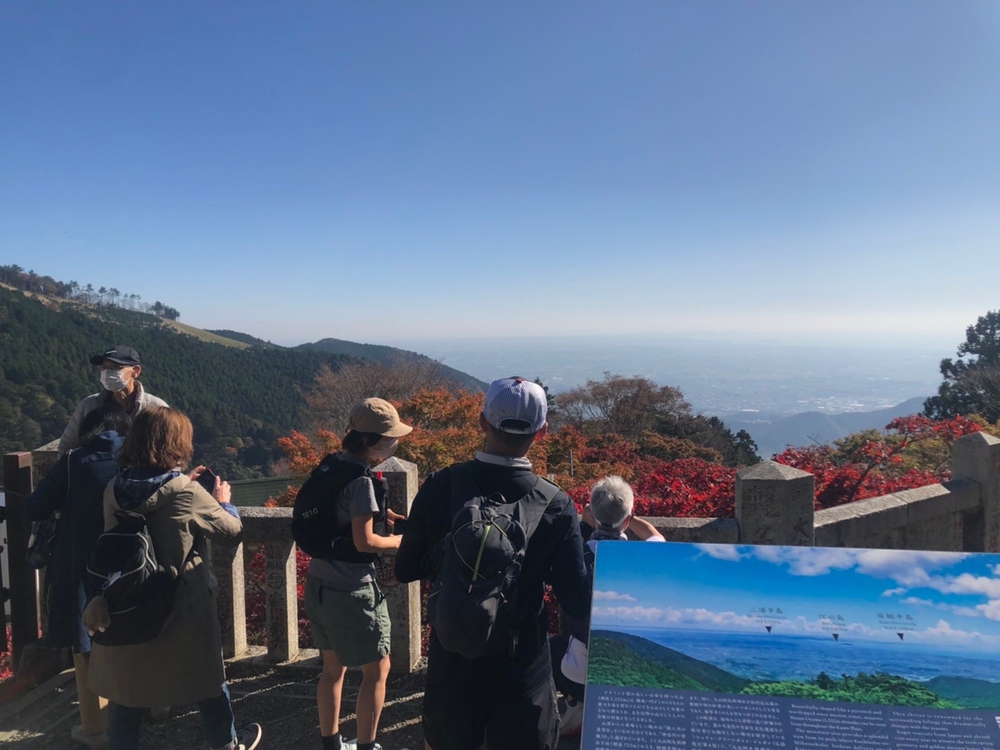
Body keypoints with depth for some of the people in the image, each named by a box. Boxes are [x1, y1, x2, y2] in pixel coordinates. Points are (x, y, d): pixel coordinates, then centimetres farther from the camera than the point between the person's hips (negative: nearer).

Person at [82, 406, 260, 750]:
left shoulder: (115, 489, -6)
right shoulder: (188, 494, -21)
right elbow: (233, 533, -8)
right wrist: (223, 501, 9)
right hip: (184, 609, -4)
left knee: (126, 691, 16)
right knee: (208, 681, 18)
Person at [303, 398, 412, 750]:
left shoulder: (330, 465, 2)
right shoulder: (362, 480, -23)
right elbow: (364, 541, -21)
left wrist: (377, 514, 10)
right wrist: (402, 540, -7)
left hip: (320, 583, 9)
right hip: (352, 591, -8)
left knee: (333, 666, 21)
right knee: (377, 669, 9)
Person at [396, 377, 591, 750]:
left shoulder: (440, 486, -14)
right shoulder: (556, 506, -16)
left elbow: (406, 570, -4)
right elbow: (577, 603, -12)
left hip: (451, 660, 2)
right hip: (522, 666, -1)